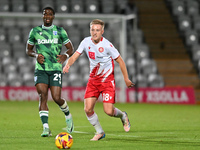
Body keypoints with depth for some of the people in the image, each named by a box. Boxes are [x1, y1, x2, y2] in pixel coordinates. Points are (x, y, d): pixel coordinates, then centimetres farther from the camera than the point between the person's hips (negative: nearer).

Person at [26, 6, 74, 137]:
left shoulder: (60, 31, 6)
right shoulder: (35, 31, 8)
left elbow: (71, 48, 10)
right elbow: (28, 49, 17)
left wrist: (65, 55, -12)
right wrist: (36, 55, -6)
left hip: (56, 69, -1)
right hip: (41, 69, 1)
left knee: (57, 98, -7)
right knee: (43, 96, -15)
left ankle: (68, 116, 26)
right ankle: (46, 128, -17)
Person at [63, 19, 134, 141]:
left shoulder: (106, 45, -16)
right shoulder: (86, 42, -3)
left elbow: (120, 61, -6)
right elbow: (75, 56, -3)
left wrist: (126, 79, -4)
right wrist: (68, 64, -26)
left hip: (107, 80, -4)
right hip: (93, 79, 4)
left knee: (108, 111, -11)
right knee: (88, 109, -7)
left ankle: (122, 116, 25)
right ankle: (99, 132, 16)